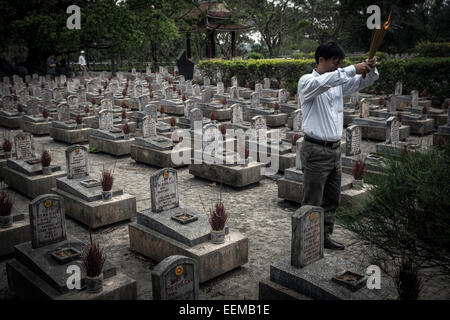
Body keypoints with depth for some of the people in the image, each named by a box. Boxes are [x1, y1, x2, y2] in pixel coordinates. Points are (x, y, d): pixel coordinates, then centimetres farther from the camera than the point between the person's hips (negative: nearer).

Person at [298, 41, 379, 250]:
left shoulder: (338, 83, 14)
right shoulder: (307, 82, -8)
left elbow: (364, 82, 12)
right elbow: (322, 82, -30)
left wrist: (371, 68, -10)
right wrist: (353, 69, -33)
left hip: (335, 149, 8)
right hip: (316, 151, -8)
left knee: (332, 200, 16)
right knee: (312, 203, -1)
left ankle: (325, 237, 30)